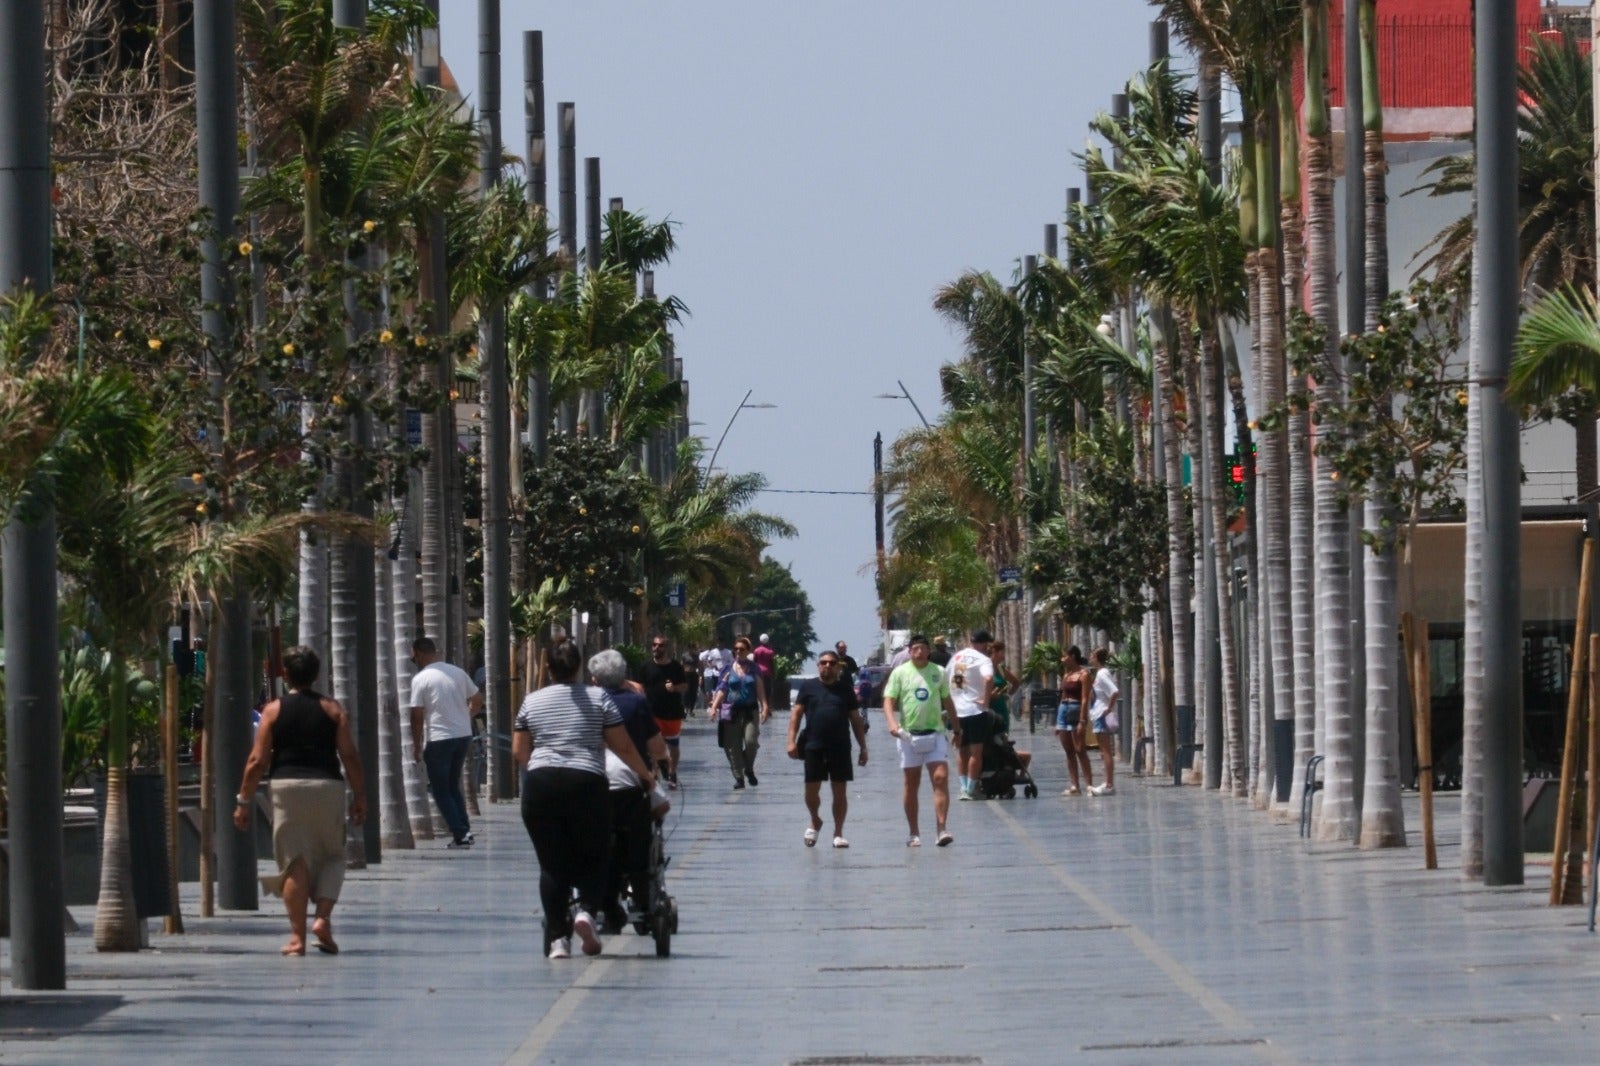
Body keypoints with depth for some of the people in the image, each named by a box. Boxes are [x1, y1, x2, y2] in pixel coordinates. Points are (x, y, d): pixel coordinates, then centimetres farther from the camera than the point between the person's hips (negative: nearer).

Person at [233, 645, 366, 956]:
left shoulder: (274, 710, 3)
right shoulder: (332, 709, 4)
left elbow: (257, 760, -1)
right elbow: (350, 755, -1)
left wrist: (243, 801, 5)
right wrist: (359, 795, 6)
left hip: (287, 786, 0)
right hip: (327, 787, 0)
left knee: (293, 862, 3)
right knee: (331, 856, 15)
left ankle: (297, 936, 0)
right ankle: (323, 917, -5)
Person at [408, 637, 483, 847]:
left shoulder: (421, 679, -9)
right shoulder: (458, 672, 7)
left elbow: (417, 715, -10)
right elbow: (478, 700, 14)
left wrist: (416, 745, 0)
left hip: (439, 739, -6)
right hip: (464, 735, 6)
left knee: (440, 790, 4)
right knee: (453, 786, 19)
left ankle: (460, 834, -5)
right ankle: (465, 831, 12)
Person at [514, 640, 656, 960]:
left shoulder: (532, 702, 12)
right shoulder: (597, 698, 7)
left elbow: (518, 753, 14)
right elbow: (623, 746, 7)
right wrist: (645, 774, 23)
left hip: (540, 786, 1)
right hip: (586, 783, -1)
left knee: (552, 864, 6)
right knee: (594, 857, 12)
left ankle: (557, 937, -2)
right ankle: (586, 910, -13)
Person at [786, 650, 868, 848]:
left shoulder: (845, 689, 9)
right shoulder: (808, 686, 6)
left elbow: (856, 720, 12)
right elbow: (796, 713, 4)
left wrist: (863, 748, 8)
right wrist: (792, 741, -6)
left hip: (840, 748, 1)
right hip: (813, 747, -1)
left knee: (840, 791, 2)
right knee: (811, 790, 0)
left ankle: (838, 833, 10)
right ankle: (815, 821, 28)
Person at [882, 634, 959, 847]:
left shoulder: (938, 673, 8)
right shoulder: (900, 673, 1)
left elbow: (947, 702, 18)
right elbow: (889, 701, -4)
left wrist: (957, 729, 21)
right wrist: (892, 723, -22)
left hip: (935, 733, 1)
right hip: (909, 734, -1)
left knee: (941, 778, -12)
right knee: (911, 784, 5)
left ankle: (942, 829, -15)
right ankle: (913, 833, 12)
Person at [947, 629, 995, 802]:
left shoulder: (956, 657, 11)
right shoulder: (982, 659, -9)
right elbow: (988, 679, -28)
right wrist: (986, 700, -18)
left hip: (956, 710, 6)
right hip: (975, 710, -6)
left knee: (963, 751, 15)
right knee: (976, 752, 0)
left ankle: (964, 788, 14)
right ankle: (972, 790, 0)